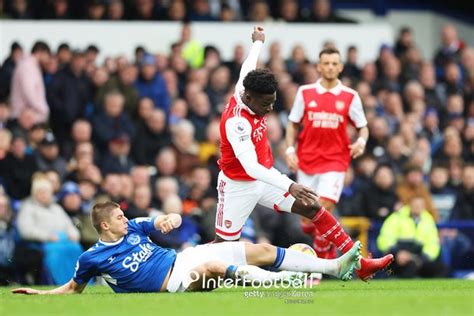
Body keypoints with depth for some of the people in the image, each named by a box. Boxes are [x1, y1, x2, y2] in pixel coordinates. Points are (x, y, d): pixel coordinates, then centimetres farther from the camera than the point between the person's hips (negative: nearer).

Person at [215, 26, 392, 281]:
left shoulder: (245, 90, -9)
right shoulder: (236, 122, -32)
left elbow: (248, 68, 16)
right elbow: (250, 167, -42)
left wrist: (258, 43, 36)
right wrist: (290, 187, -52)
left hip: (265, 177, 8)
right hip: (238, 185, -8)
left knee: (314, 208, -2)